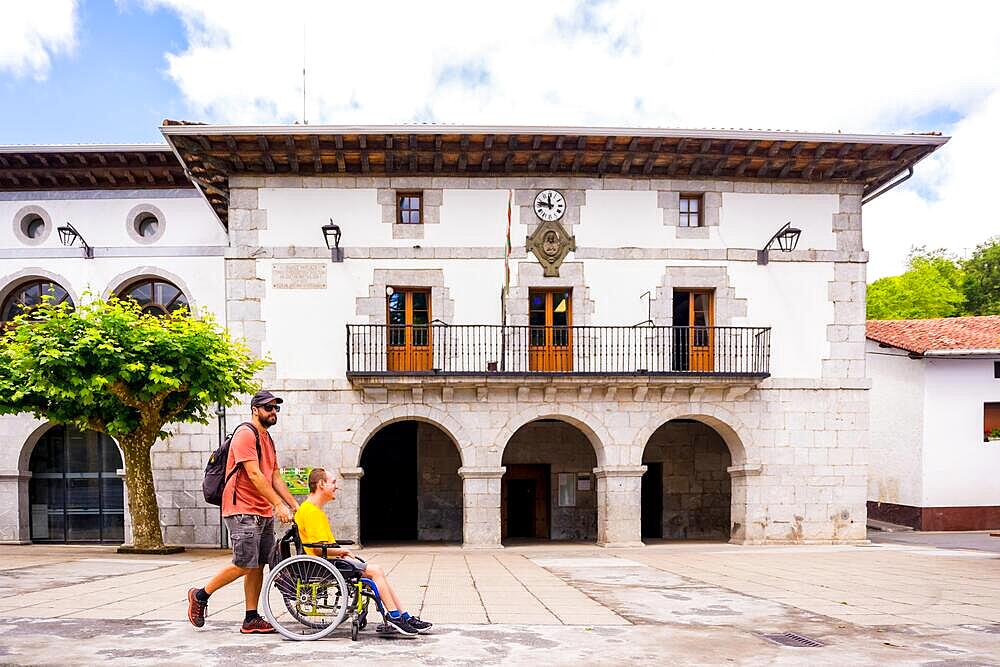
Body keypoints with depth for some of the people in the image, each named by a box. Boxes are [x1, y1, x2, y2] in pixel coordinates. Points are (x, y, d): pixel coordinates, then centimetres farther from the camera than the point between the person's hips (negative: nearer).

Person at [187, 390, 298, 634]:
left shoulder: (267, 438, 18)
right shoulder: (245, 434, -11)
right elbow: (254, 475, -19)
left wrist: (294, 505, 11)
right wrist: (279, 505, -22)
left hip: (264, 513, 9)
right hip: (242, 511, -9)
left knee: (258, 566, 7)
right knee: (245, 565, -8)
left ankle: (252, 620, 13)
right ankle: (200, 596, 12)